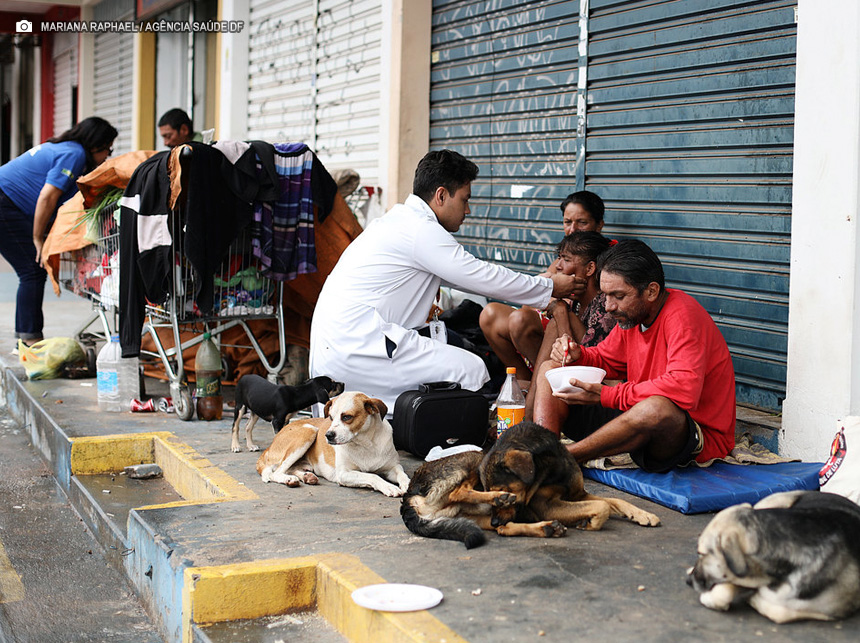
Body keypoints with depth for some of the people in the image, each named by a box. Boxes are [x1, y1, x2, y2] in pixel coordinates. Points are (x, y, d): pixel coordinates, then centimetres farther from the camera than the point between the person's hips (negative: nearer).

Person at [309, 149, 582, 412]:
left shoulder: (399, 220, 20)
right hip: (355, 346, -10)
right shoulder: (420, 228, -12)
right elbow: (481, 277, -8)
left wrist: (542, 284, 26)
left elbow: (470, 276, 27)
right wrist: (550, 287, 5)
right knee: (470, 370, -14)